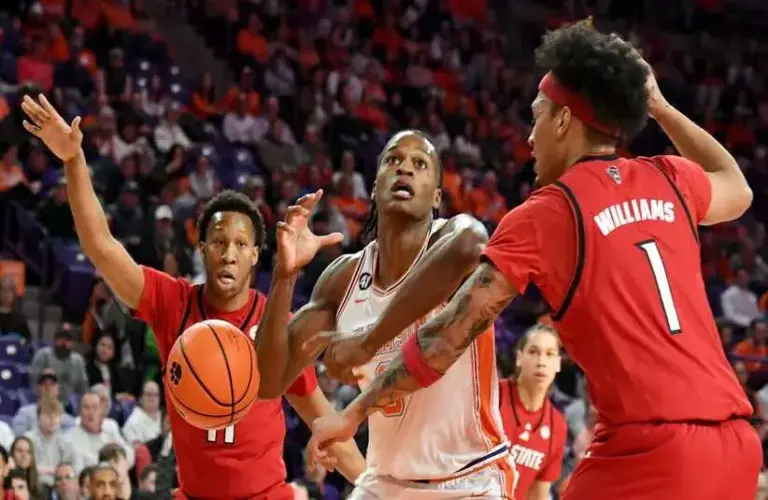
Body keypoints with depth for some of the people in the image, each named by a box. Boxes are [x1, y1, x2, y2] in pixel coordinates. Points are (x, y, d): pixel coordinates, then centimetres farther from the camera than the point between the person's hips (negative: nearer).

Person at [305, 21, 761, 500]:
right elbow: (737, 190, 40)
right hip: (735, 442, 6)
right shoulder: (669, 183, 14)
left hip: (651, 448, -6)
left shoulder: (545, 215, 0)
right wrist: (658, 106, 41)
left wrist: (354, 412, 8)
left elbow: (446, 337, 0)